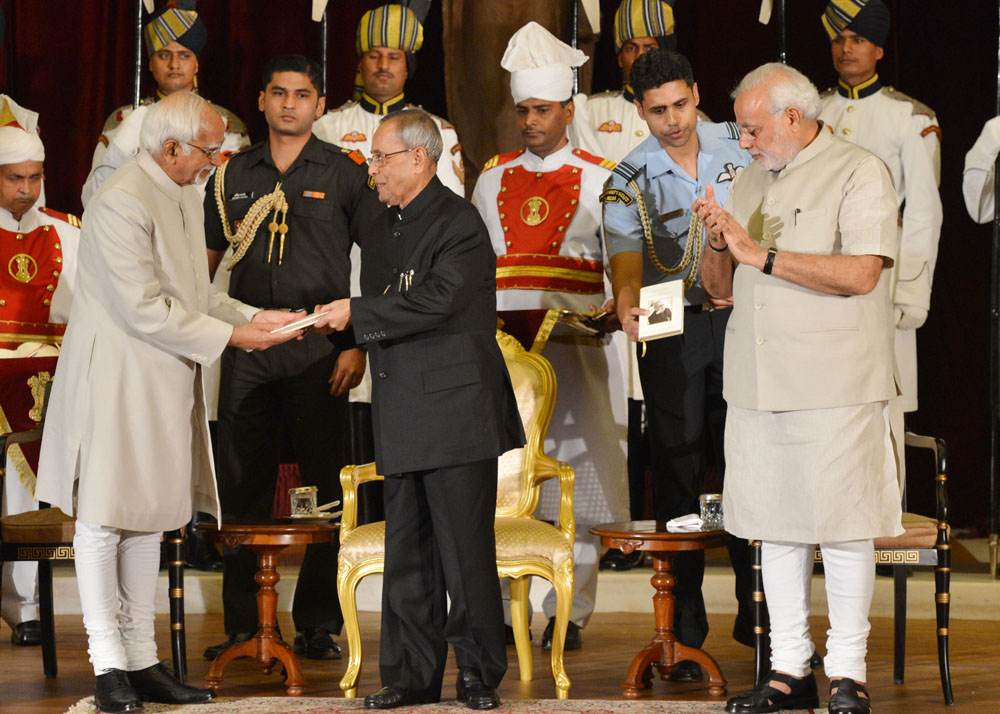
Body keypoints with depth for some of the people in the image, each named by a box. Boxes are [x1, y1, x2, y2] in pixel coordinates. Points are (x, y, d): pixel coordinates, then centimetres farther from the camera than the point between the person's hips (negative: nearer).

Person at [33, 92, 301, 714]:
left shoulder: (185, 197, 12)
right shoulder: (122, 202, -19)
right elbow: (145, 310, -22)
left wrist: (256, 317, 5)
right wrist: (231, 334, -17)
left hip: (164, 383, 10)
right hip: (115, 379, -10)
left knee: (148, 518, 12)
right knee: (103, 517, -2)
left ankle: (143, 660, 18)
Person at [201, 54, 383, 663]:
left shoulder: (347, 173, 2)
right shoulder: (233, 176, 12)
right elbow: (206, 261, 17)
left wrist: (358, 344, -8)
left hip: (319, 350, -3)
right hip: (246, 348, 3)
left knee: (324, 488, -1)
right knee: (242, 487, 3)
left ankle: (318, 625, 7)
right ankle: (242, 626, 10)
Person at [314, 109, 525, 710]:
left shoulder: (458, 222, -8)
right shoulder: (385, 230, 19)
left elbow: (439, 299, -21)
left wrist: (356, 312, -16)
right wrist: (332, 322, 10)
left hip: (455, 410, -8)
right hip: (404, 417, 8)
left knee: (465, 548, -5)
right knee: (407, 552, 8)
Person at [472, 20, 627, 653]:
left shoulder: (599, 180, 7)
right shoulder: (493, 181, 15)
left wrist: (614, 311, -13)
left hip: (575, 347, -2)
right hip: (504, 343, 2)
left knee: (576, 478, -3)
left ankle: (570, 614, 4)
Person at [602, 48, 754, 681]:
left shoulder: (741, 147, 2)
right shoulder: (629, 181, -5)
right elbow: (626, 253, -20)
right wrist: (627, 304, -40)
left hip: (742, 320, 2)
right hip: (673, 333, -2)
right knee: (677, 474, 0)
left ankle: (756, 615, 15)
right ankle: (685, 631, 7)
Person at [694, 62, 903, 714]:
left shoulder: (859, 173, -4)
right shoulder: (751, 181, 18)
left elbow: (860, 273, -18)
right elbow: (721, 288, 20)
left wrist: (761, 254, -16)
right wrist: (719, 244, -2)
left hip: (835, 385, -6)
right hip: (758, 384, 6)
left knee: (842, 525, -4)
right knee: (776, 527, 7)